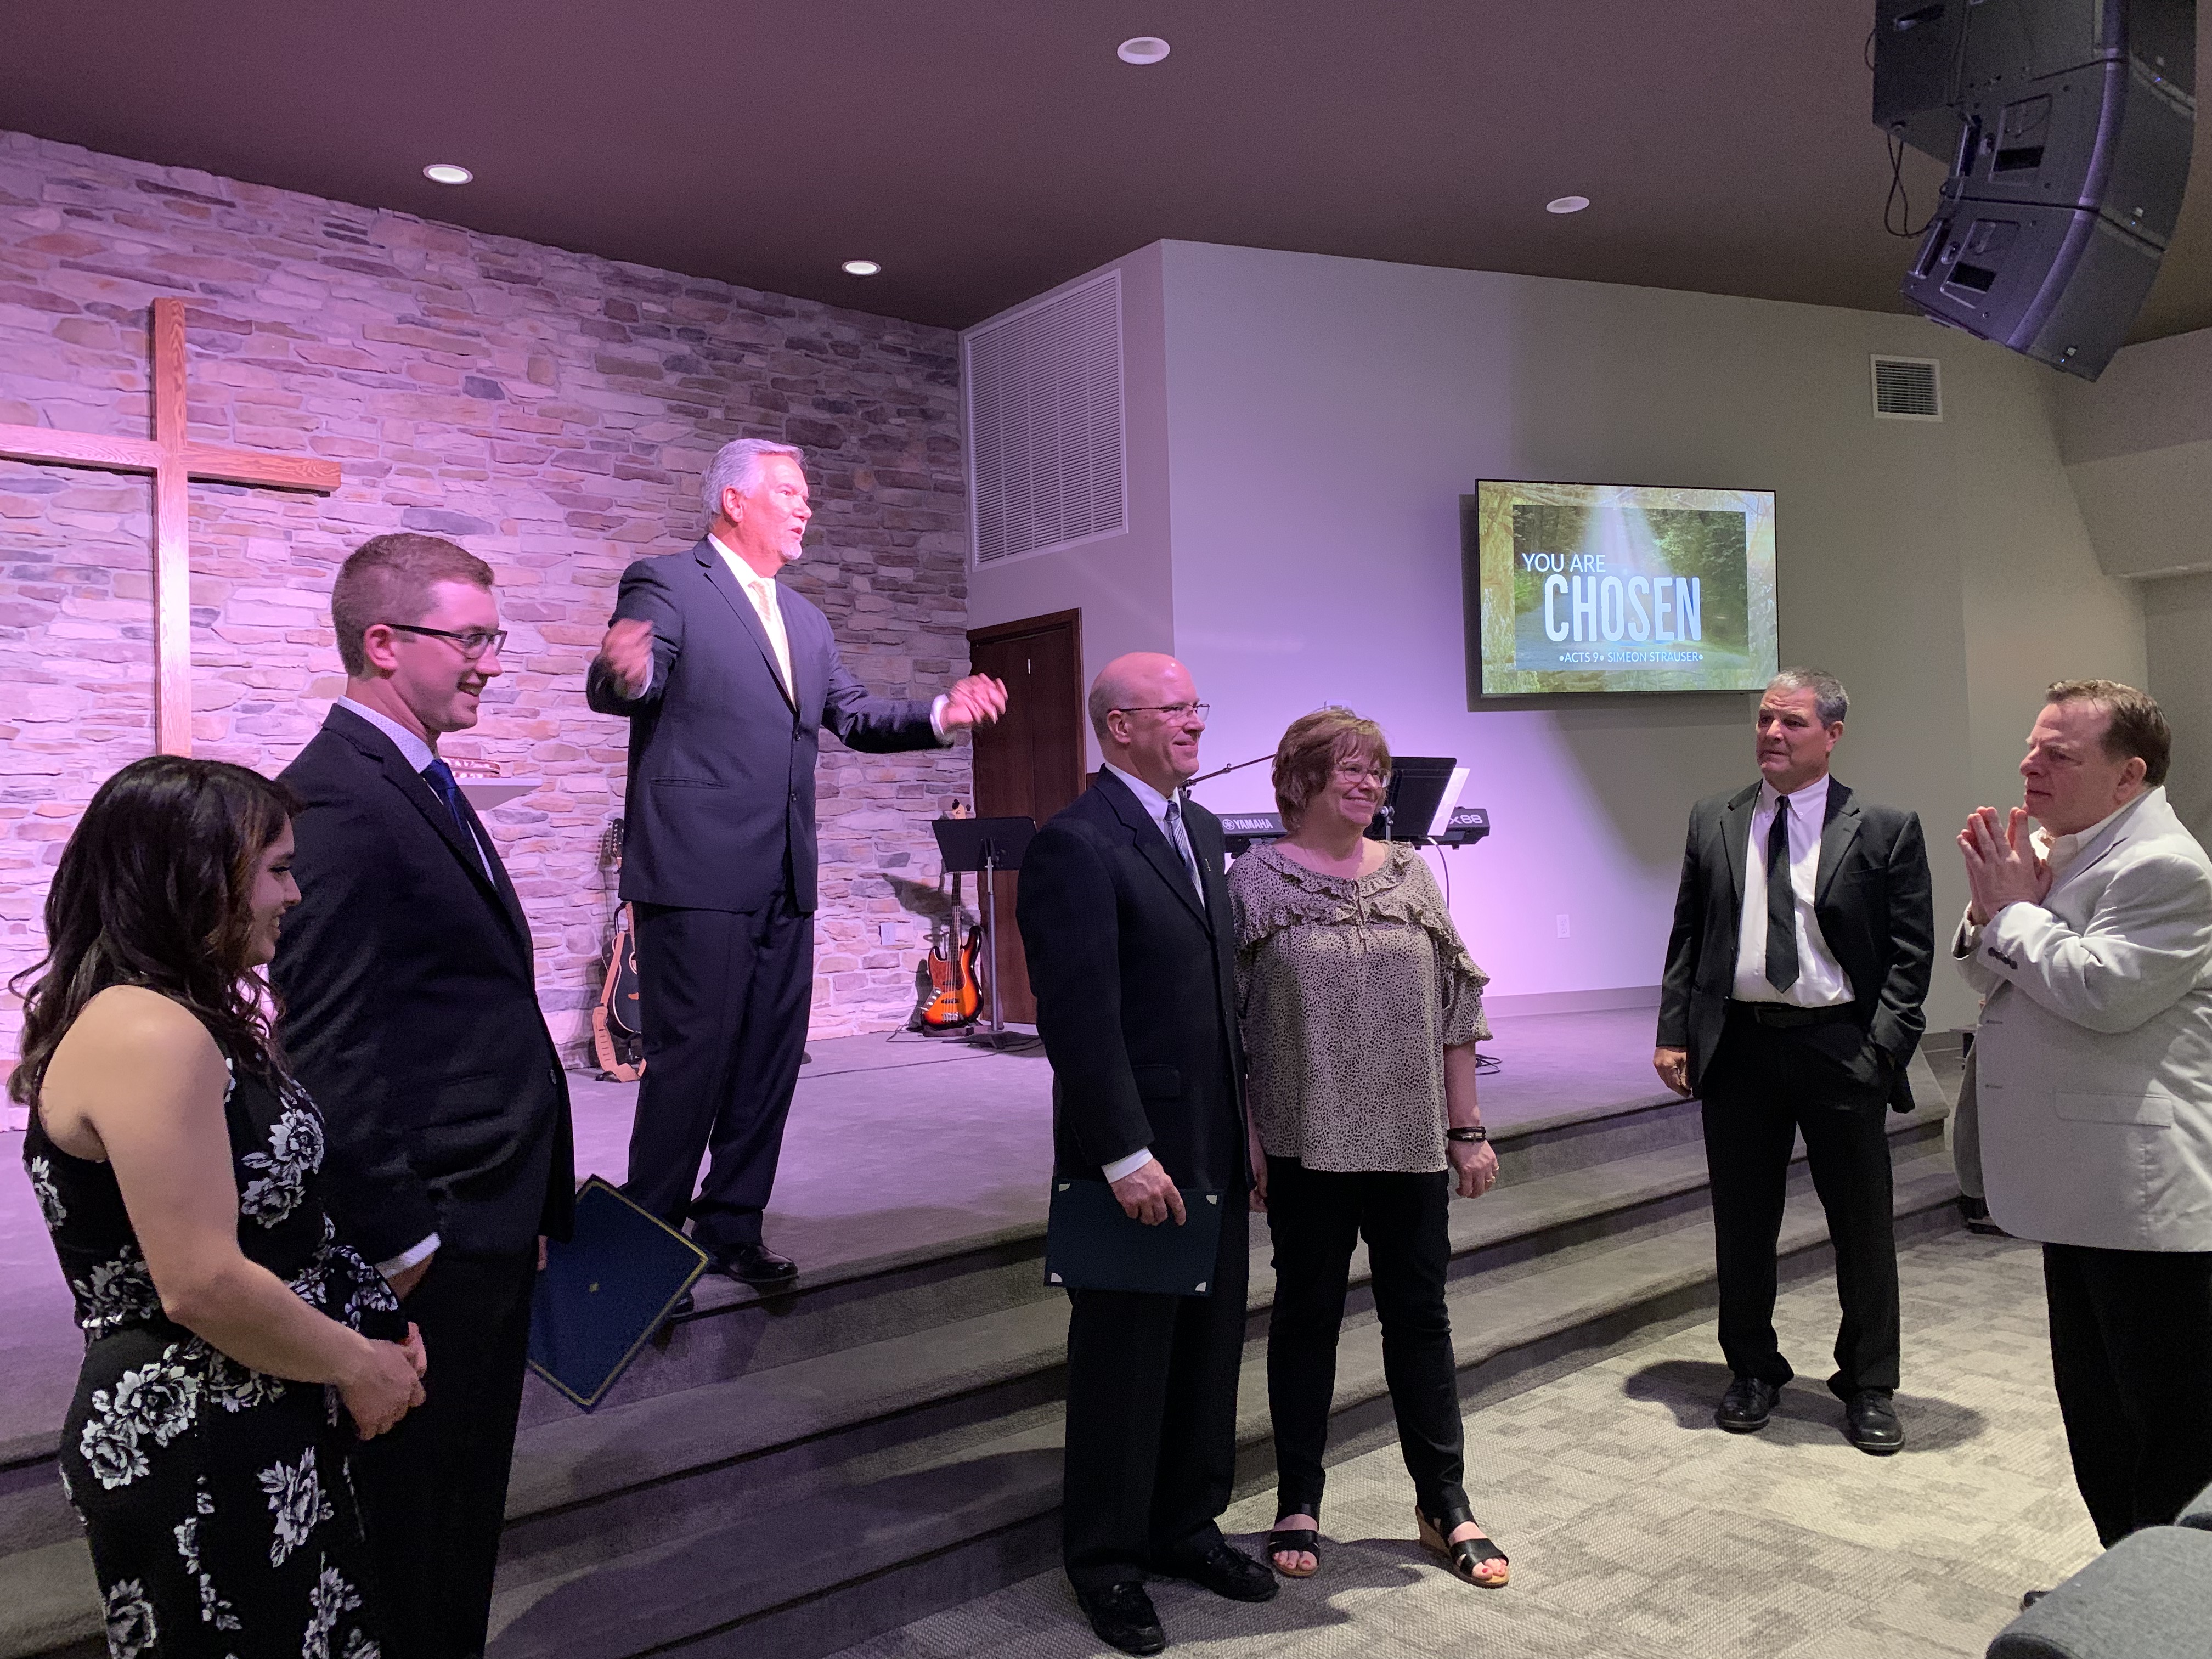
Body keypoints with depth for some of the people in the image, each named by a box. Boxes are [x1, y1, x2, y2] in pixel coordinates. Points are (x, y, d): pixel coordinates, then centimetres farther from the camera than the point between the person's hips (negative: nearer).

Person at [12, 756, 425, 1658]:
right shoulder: (149, 1036, -23)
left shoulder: (187, 1020, 8)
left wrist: (372, 1336, 6)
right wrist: (359, 1366, -12)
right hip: (199, 1462, -9)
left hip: (261, 1443, 9)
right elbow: (203, 1285, -26)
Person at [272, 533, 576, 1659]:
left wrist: (528, 1199, 14)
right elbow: (328, 1050, -22)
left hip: (488, 1217, 9)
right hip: (427, 1236, -9)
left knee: (467, 1489, 22)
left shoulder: (418, 784, 11)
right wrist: (396, 1242, -18)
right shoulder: (336, 798, -19)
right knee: (416, 1508, 9)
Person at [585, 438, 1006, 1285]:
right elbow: (617, 687, -17)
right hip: (698, 874, -8)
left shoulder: (804, 620, 20)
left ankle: (731, 1226, 26)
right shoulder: (666, 583, -4)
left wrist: (939, 714, 2)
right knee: (692, 1059, -3)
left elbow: (854, 713, 20)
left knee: (769, 1061, 12)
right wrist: (626, 674, -42)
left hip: (784, 882, 8)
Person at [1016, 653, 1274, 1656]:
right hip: (1137, 1158, -8)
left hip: (1215, 1153, 8)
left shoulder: (1202, 831, 11)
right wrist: (1126, 1158, -20)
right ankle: (1106, 1561, 28)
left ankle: (1185, 1526, 37)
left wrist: (1249, 1122, 12)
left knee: (1209, 1352, 18)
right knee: (1124, 1363, 8)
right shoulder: (1076, 845, -16)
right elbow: (1079, 1017, -20)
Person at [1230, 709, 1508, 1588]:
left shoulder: (1410, 873, 6)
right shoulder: (1256, 879, -5)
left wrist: (1467, 1128, 5)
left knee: (1420, 1310, 11)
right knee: (1306, 1314, 10)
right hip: (1307, 1144, -3)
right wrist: (1244, 1136, -8)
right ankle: (1298, 1502, 25)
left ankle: (1444, 1501, 26)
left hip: (1410, 1142, 3)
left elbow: (1454, 1007, 7)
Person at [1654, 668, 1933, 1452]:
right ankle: (1753, 1371, 30)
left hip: (1840, 1048, -2)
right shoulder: (1712, 822, 7)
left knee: (1863, 1227, 8)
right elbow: (1686, 935, 9)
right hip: (1736, 1047, 2)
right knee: (1742, 1224, 12)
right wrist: (1674, 1033, 1)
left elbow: (1911, 951, -2)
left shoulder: (1885, 829, -1)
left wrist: (1885, 1047, -12)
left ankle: (1869, 1388, 26)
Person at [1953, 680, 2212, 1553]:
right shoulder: (2054, 848, 11)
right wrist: (1991, 909, -3)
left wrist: (2012, 909, -16)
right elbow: (1991, 979, 16)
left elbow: (2099, 991, -29)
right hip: (2082, 1191, 10)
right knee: (2097, 1415, 20)